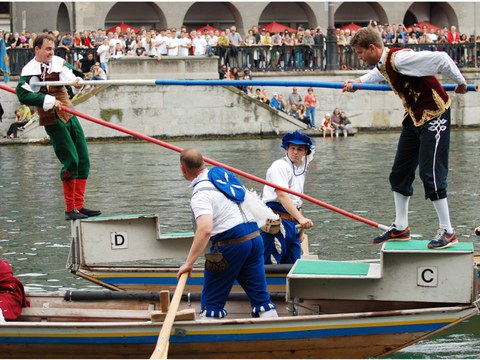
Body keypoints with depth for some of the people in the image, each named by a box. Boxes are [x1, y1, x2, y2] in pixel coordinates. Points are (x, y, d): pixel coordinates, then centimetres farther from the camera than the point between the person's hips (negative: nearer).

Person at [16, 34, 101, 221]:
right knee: (71, 161, -12)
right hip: (53, 120, -7)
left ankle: (79, 205, 12)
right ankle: (70, 210, -5)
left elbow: (69, 74, -6)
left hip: (70, 116, 7)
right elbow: (23, 95, -23)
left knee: (83, 161, 5)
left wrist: (75, 81, -30)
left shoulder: (58, 62, 8)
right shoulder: (29, 71, -10)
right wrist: (49, 101, -26)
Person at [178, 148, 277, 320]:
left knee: (212, 299, 5)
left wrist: (189, 263, -25)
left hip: (230, 244, -7)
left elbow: (205, 230, -28)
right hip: (254, 236, 8)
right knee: (260, 295, 10)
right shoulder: (223, 174, 12)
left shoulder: (200, 194, -14)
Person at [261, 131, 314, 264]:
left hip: (292, 223, 9)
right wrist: (301, 218, -37)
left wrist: (301, 229, 27)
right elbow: (282, 196, -25)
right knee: (270, 265, -13)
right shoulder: (280, 167, -11)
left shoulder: (301, 169, 18)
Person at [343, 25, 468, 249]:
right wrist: (358, 82, 8)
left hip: (434, 115, -10)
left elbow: (440, 58, -27)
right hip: (413, 117, 10)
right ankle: (400, 228, 21)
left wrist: (459, 82, -13)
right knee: (400, 172, 11)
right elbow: (376, 74, 29)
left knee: (430, 174, -11)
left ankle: (447, 231, -3)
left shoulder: (399, 58, -27)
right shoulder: (381, 64, 3)